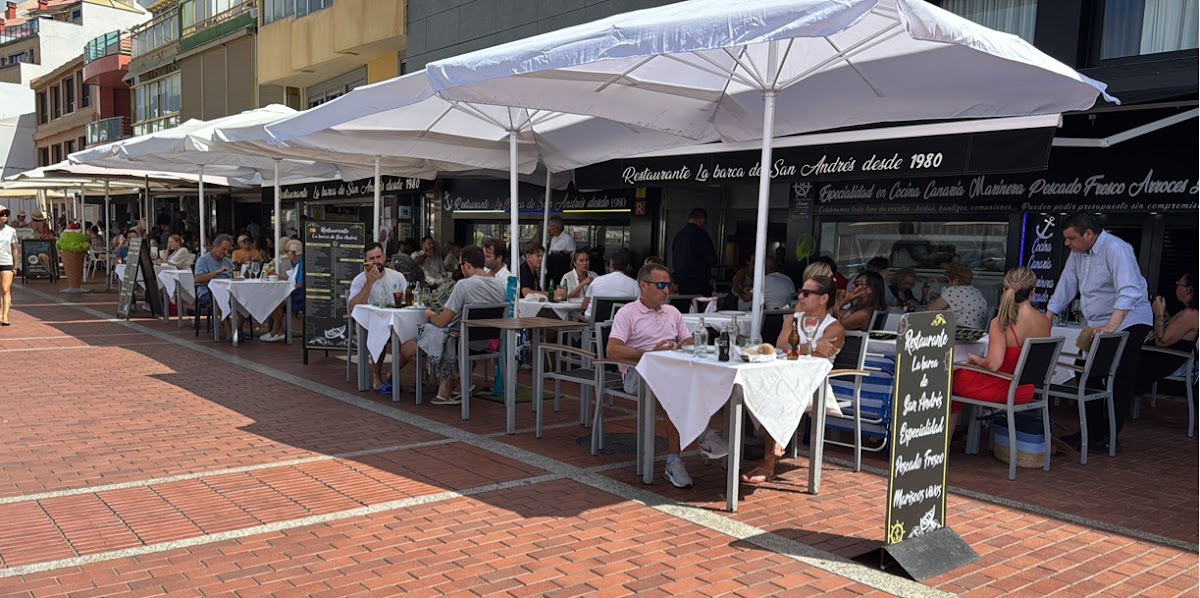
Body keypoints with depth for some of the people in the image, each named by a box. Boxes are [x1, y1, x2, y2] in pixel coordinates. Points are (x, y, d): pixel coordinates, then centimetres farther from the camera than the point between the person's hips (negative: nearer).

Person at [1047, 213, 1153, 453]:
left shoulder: (1115, 250, -23)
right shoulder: (1078, 253, 3)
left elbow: (1128, 292, -33)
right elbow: (1065, 287, 10)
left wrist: (1110, 327, -42)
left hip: (1127, 323, -9)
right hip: (1098, 325, 9)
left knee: (1119, 384, -4)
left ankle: (1109, 438, 1)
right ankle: (1091, 432, 20)